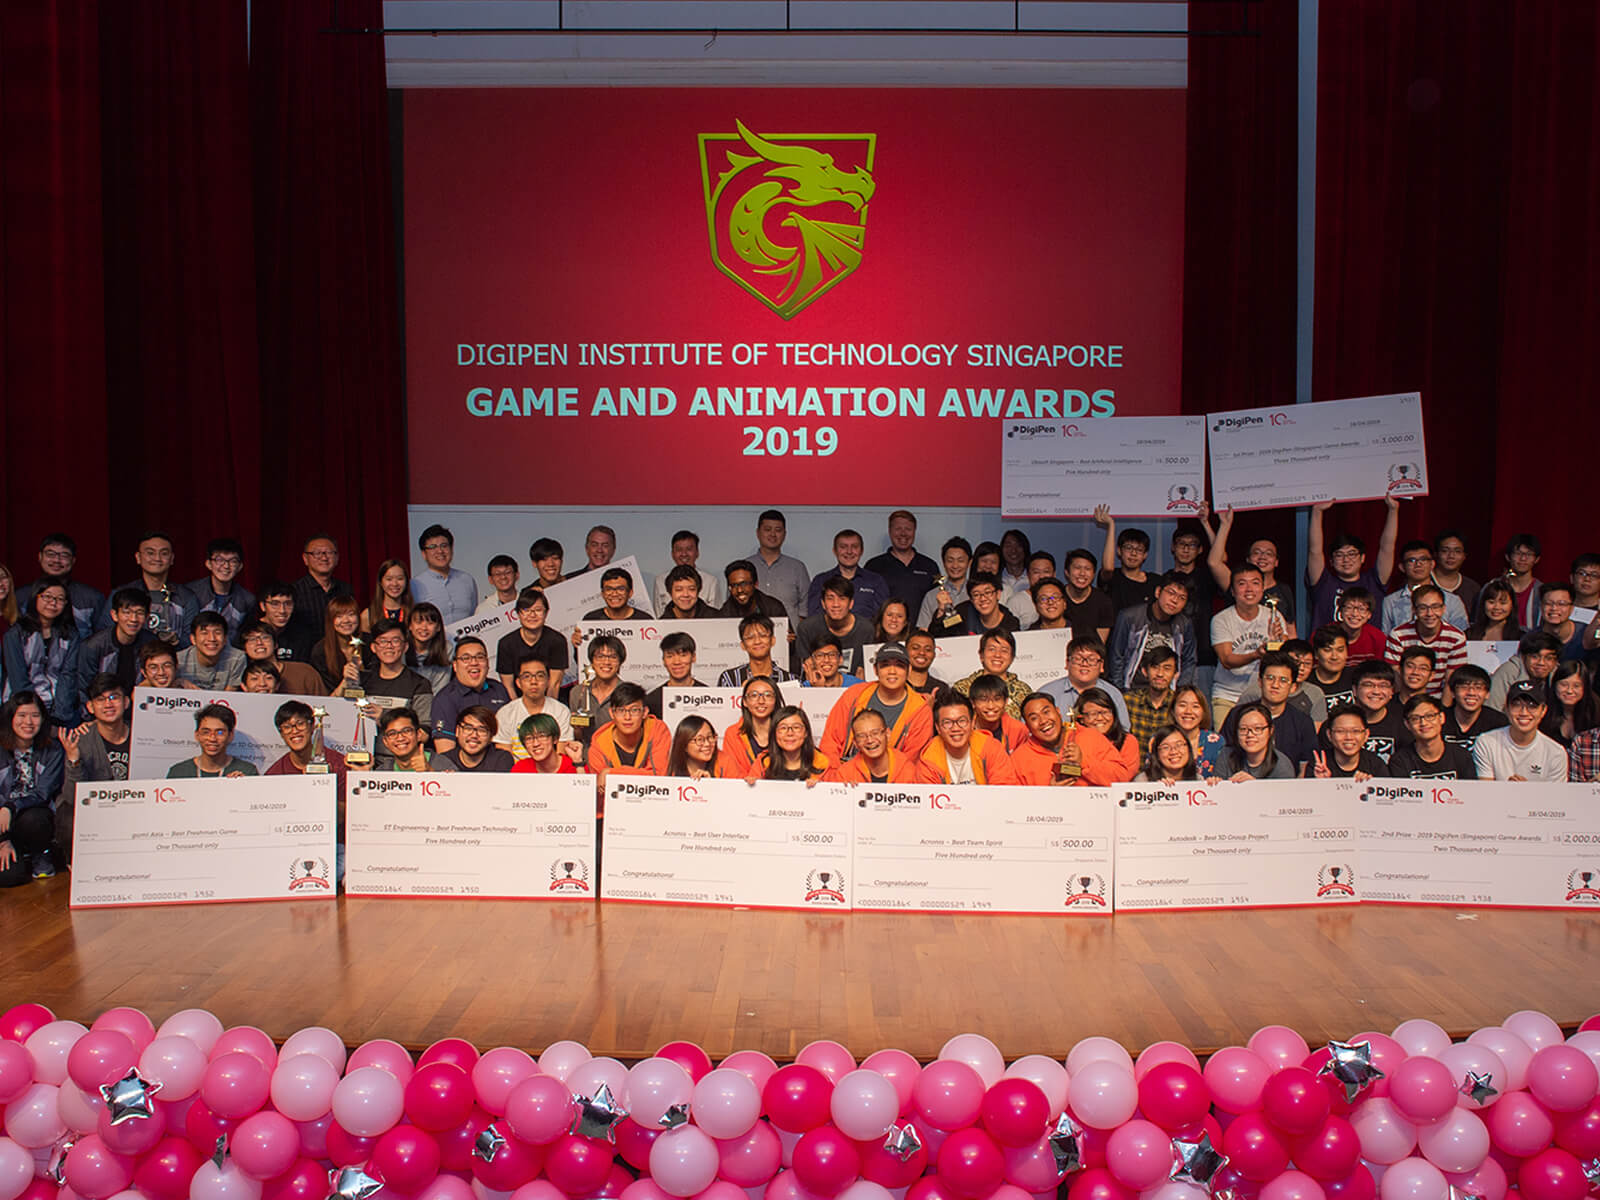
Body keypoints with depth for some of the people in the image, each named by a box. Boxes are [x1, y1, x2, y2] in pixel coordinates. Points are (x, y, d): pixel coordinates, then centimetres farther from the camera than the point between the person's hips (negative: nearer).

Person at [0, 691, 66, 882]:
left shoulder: (52, 750, -2)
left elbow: (43, 793, -11)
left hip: (37, 814, 0)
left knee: (33, 818, -36)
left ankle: (41, 855, -4)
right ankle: (20, 857, 14)